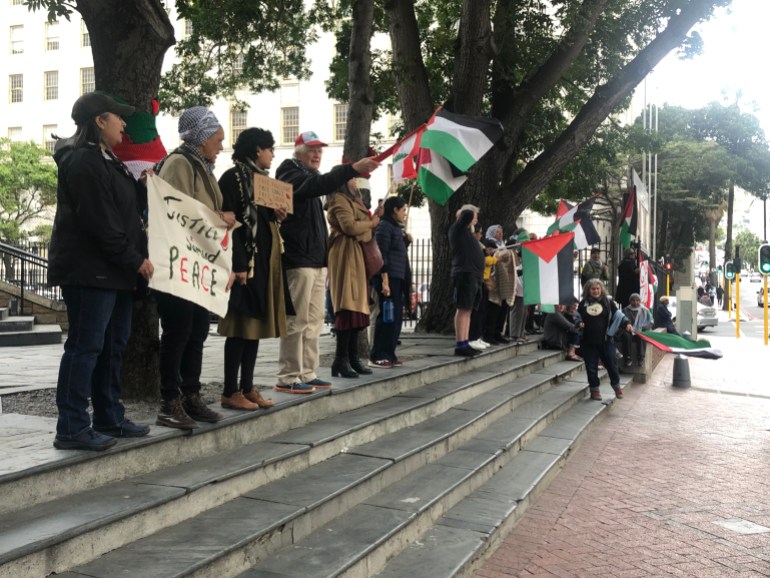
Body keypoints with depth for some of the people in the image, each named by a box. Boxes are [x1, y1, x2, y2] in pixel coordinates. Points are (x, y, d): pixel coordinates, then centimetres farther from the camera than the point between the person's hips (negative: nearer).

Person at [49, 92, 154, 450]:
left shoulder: (106, 161, 20)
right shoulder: (84, 162, -13)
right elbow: (100, 222, -19)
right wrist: (134, 259, -15)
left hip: (113, 271, 10)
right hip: (90, 270, -10)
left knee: (113, 346, 13)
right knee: (85, 346, -8)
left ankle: (109, 419, 21)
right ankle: (72, 428, -2)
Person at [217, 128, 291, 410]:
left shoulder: (261, 178, 18)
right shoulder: (233, 177, -8)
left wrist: (274, 215, 4)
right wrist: (238, 265, -21)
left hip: (264, 260, 9)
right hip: (245, 261, -9)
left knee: (256, 324, 8)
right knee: (241, 326, -7)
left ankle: (247, 387, 14)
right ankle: (230, 392, -1)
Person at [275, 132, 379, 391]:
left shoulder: (309, 178, 24)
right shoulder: (291, 174, -5)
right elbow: (321, 184, -27)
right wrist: (353, 168, -36)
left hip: (316, 260, 10)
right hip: (298, 260, -10)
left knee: (314, 321, 10)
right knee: (297, 321, -9)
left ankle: (307, 374, 15)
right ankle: (288, 378, -6)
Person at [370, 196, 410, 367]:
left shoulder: (396, 228, 20)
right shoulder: (384, 227, -9)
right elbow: (382, 256, -16)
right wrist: (384, 281, -21)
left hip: (397, 279, 9)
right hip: (388, 277, -9)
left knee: (396, 316, 8)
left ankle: (389, 354, 13)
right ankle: (377, 356, -2)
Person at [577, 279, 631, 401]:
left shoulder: (608, 302, 1)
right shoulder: (583, 304, 6)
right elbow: (578, 317, 15)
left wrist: (626, 324, -16)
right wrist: (579, 323, -7)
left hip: (606, 340, -1)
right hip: (588, 341, 1)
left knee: (611, 364, 7)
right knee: (591, 367, 7)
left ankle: (616, 385, 30)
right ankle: (594, 389, 21)